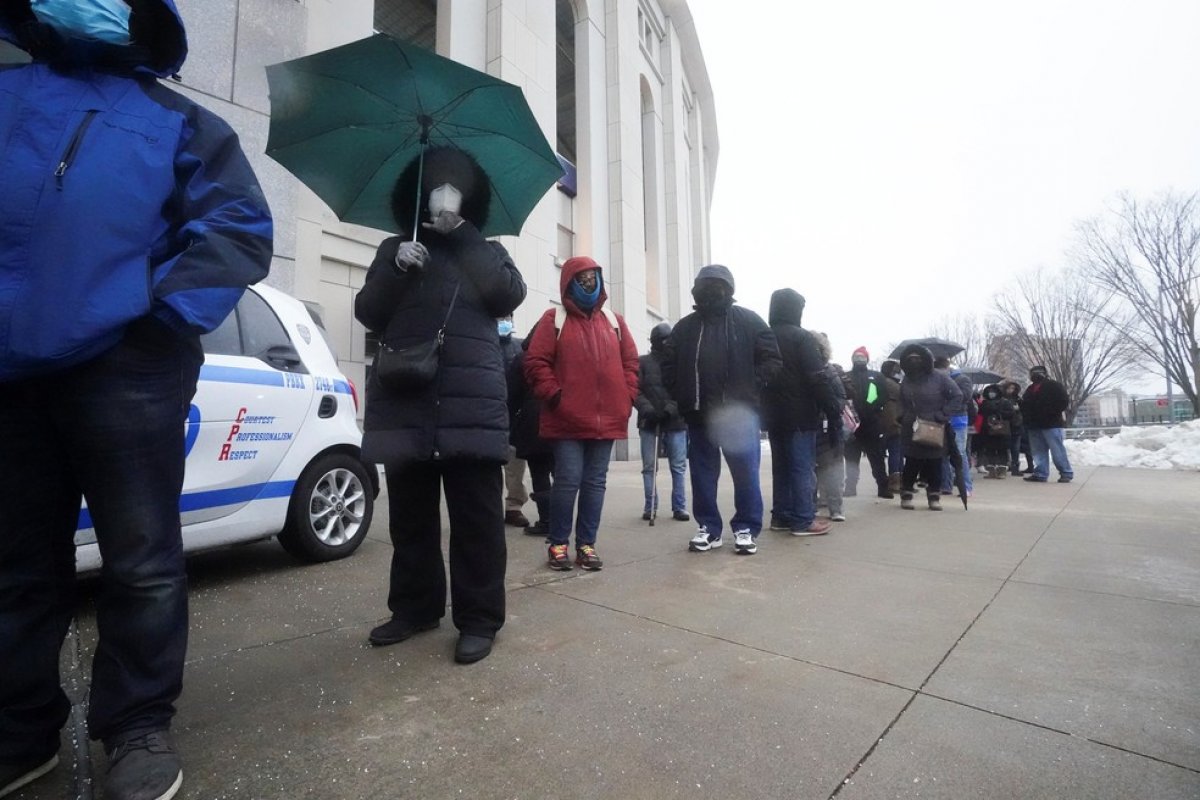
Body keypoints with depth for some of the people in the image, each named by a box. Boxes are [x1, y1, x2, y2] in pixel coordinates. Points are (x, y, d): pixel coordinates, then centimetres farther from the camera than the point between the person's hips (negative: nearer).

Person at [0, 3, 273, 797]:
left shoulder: (178, 123, 13)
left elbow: (240, 227, 0)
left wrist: (170, 313, -11)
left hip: (125, 367, -3)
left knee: (140, 559, -1)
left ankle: (139, 728, 15)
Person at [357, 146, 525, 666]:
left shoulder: (486, 253, 17)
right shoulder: (393, 250, 19)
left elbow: (509, 295, -4)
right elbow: (368, 314, 9)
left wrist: (461, 234, -3)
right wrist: (396, 269, -8)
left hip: (471, 404, -2)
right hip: (404, 402, 3)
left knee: (476, 518, -1)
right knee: (409, 516, 10)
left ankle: (478, 619, 9)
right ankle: (415, 608, 27)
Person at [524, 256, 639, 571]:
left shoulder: (614, 321, 14)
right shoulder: (554, 319, 2)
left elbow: (630, 361, 14)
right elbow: (535, 362, -4)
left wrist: (626, 398, 4)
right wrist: (553, 395, -11)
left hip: (607, 419, 4)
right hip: (567, 419, -4)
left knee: (595, 483, 8)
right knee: (567, 481, -2)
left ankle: (586, 544, 19)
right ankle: (558, 544, 14)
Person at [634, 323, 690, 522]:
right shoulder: (643, 362, 7)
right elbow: (635, 390, -2)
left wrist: (674, 407, -16)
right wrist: (646, 408, -18)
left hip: (676, 423, 1)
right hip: (649, 423, -1)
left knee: (679, 467, 3)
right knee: (649, 467, 3)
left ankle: (679, 507, 12)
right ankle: (650, 507, 13)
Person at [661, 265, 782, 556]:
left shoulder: (748, 321, 5)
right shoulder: (685, 327, 12)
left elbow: (772, 359, 1)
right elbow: (669, 367, 12)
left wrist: (750, 388, -8)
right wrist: (682, 396, 1)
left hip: (740, 412, -2)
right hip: (698, 415, 3)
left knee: (745, 472, 1)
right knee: (702, 474, 8)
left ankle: (746, 528, 14)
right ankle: (708, 527, 20)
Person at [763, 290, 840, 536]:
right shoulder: (802, 337, -9)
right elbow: (818, 380, -15)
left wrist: (765, 411, 14)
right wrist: (834, 414, -13)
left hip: (773, 416, 7)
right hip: (800, 415, -7)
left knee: (781, 466, 13)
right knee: (803, 467, -2)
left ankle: (781, 516, 19)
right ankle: (804, 520, 1)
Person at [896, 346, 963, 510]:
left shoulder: (939, 377, -8)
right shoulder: (907, 380, 6)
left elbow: (957, 396, -7)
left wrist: (942, 416, -12)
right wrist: (904, 418, 6)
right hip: (911, 431, 2)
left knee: (934, 465, 6)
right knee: (911, 464, 5)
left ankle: (933, 495, 19)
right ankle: (906, 494, 16)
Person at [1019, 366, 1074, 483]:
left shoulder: (1054, 385, 0)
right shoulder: (1030, 389, 19)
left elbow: (1064, 402, -8)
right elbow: (1025, 406, 22)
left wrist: (1052, 413, -17)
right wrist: (1027, 420, 6)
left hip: (1051, 424, -6)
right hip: (1034, 425, 6)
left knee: (1057, 450, -5)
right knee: (1039, 451, 6)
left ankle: (1066, 473, 2)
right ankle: (1040, 474, 9)